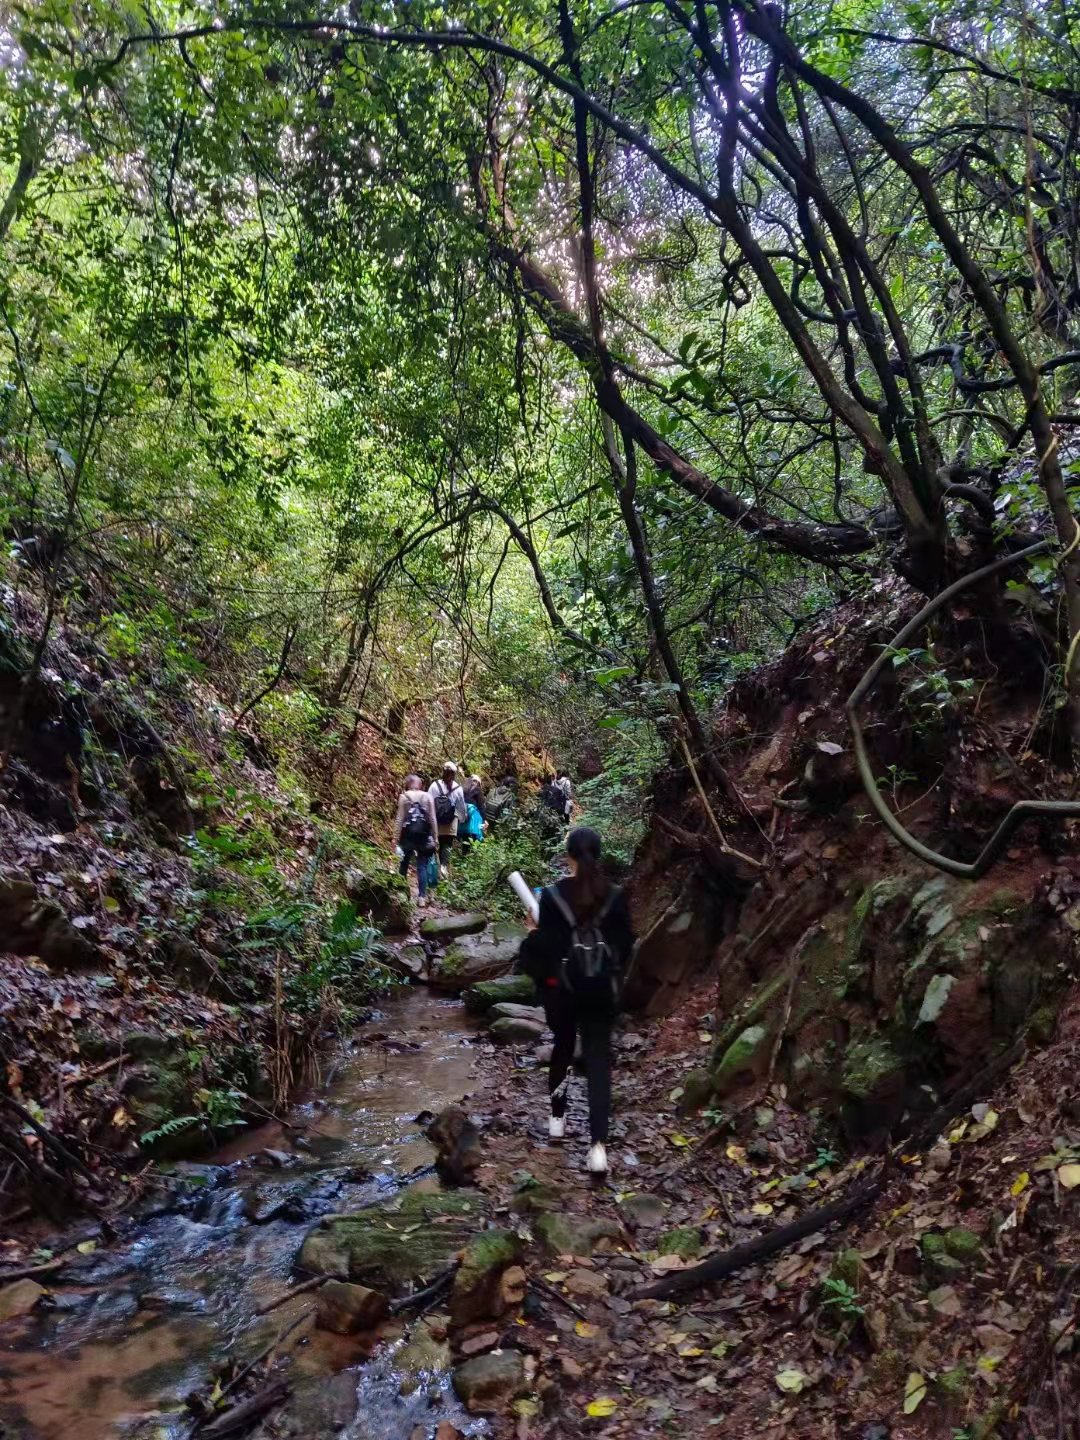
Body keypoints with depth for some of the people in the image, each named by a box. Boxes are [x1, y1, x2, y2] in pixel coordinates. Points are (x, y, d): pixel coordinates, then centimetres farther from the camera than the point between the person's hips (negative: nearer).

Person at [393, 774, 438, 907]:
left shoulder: (404, 797, -4)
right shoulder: (428, 797, 2)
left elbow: (399, 819, -6)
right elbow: (433, 819, 0)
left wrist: (396, 839, -3)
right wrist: (434, 837, 7)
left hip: (408, 835, -1)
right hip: (424, 836, 1)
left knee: (404, 864, 15)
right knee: (422, 866, 4)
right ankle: (422, 897, -1)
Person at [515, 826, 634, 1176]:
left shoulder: (553, 895, -11)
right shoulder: (615, 896, -4)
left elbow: (546, 945, -10)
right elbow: (626, 944, 3)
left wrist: (532, 937, 10)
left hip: (562, 986, 0)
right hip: (601, 989, 1)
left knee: (562, 1047, 22)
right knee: (599, 1060, 2)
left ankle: (557, 1118, 34)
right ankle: (598, 1144, -6)